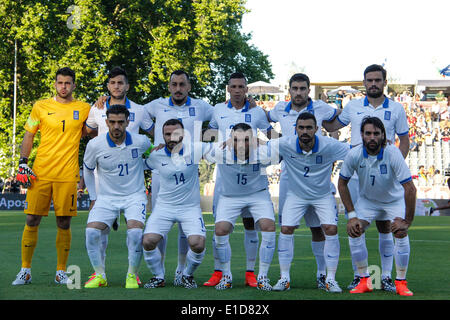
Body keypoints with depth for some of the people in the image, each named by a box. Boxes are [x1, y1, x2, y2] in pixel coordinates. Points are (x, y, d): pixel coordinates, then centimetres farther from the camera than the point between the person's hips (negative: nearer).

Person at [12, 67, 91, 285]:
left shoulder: (83, 109, 9)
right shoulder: (41, 107, 9)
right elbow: (28, 136, 13)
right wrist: (23, 163, 2)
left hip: (67, 175, 0)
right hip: (40, 173, 0)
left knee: (64, 223, 0)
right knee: (32, 220, -1)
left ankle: (61, 272, 12)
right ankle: (25, 271, 8)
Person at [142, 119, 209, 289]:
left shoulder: (194, 149, -6)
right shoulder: (156, 155, -1)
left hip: (190, 207, -1)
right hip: (164, 206, 1)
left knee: (197, 244, -20)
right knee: (148, 242, -17)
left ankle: (187, 275, 12)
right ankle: (158, 277, 11)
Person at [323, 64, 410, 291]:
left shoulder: (396, 109, 5)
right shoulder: (353, 106, 9)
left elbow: (405, 141, 9)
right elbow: (331, 126, 20)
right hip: (356, 175, 1)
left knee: (384, 225, 0)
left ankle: (386, 276, 7)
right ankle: (358, 275, 10)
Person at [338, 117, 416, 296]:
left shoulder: (393, 154, -31)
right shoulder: (354, 155, -24)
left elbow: (410, 188, -29)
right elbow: (342, 183, -8)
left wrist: (407, 221, -28)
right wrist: (351, 215, -12)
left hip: (394, 200, -2)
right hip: (367, 199, 2)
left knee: (401, 234, -21)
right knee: (354, 232, -15)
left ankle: (401, 282, -5)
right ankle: (364, 281, -1)